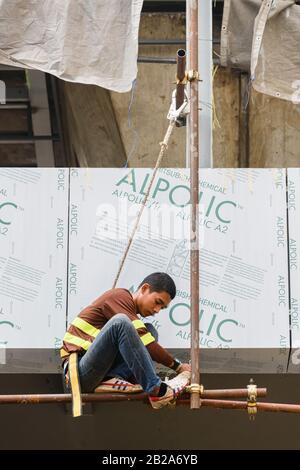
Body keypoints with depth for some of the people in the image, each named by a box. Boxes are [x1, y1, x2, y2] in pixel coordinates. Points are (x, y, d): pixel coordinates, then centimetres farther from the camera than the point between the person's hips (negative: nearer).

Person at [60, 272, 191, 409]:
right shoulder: (119, 296, -6)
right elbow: (145, 343, -15)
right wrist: (177, 366, -12)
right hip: (81, 373, -9)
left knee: (150, 331, 4)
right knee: (120, 322, -30)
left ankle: (111, 379, -17)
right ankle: (155, 389, -31)